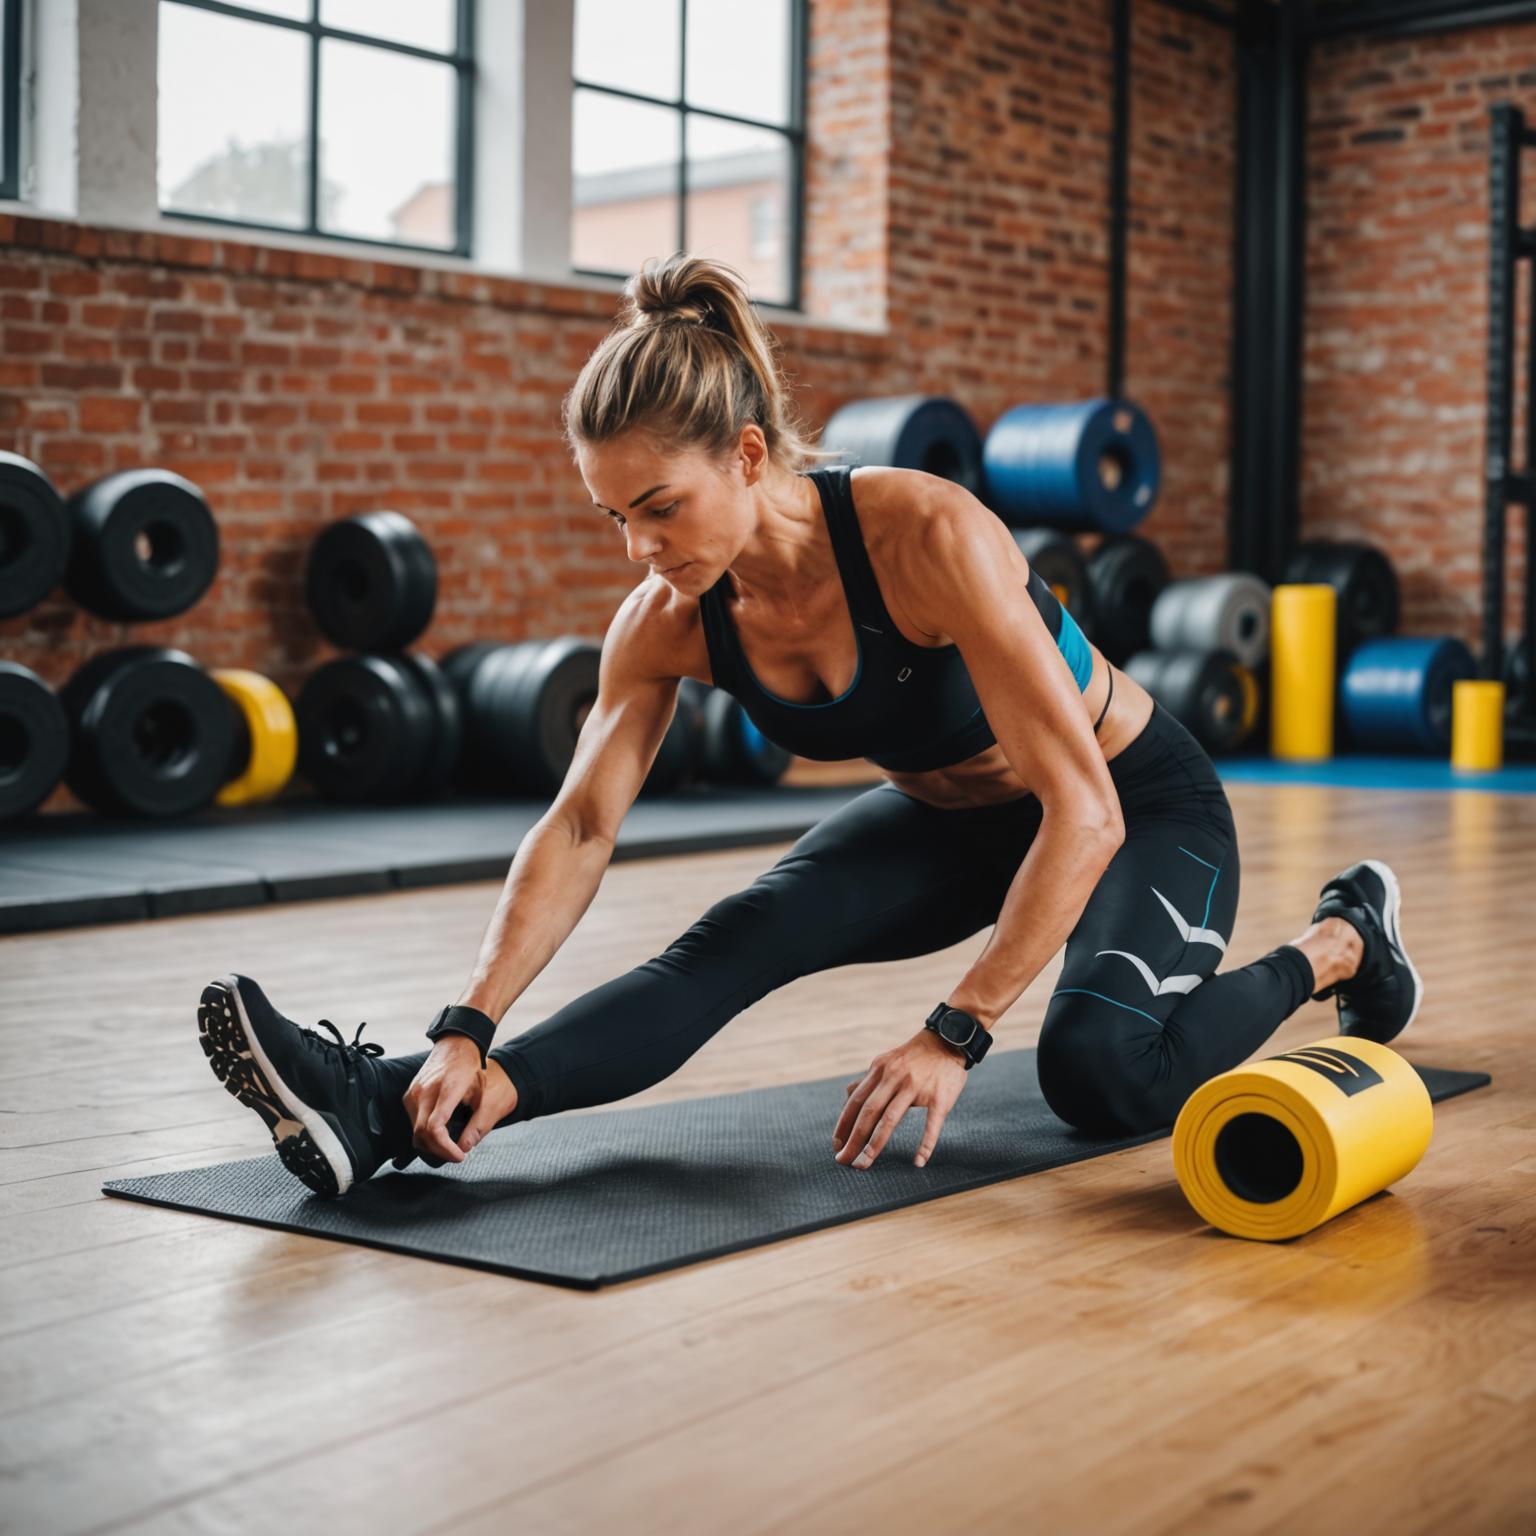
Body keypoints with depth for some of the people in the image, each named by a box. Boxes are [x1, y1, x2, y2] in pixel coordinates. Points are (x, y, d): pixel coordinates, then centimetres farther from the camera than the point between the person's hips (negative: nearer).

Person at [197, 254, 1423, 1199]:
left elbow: (1084, 811, -36)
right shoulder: (672, 616, -18)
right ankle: (389, 1112, -32)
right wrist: (467, 1034, -31)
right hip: (952, 817, 5)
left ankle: (1335, 944, -1)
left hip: (1140, 804, -5)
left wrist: (954, 1033, -39)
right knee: (735, 946, -20)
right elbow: (580, 826, -19)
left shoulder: (927, 536, -36)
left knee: (1101, 1072, -30)